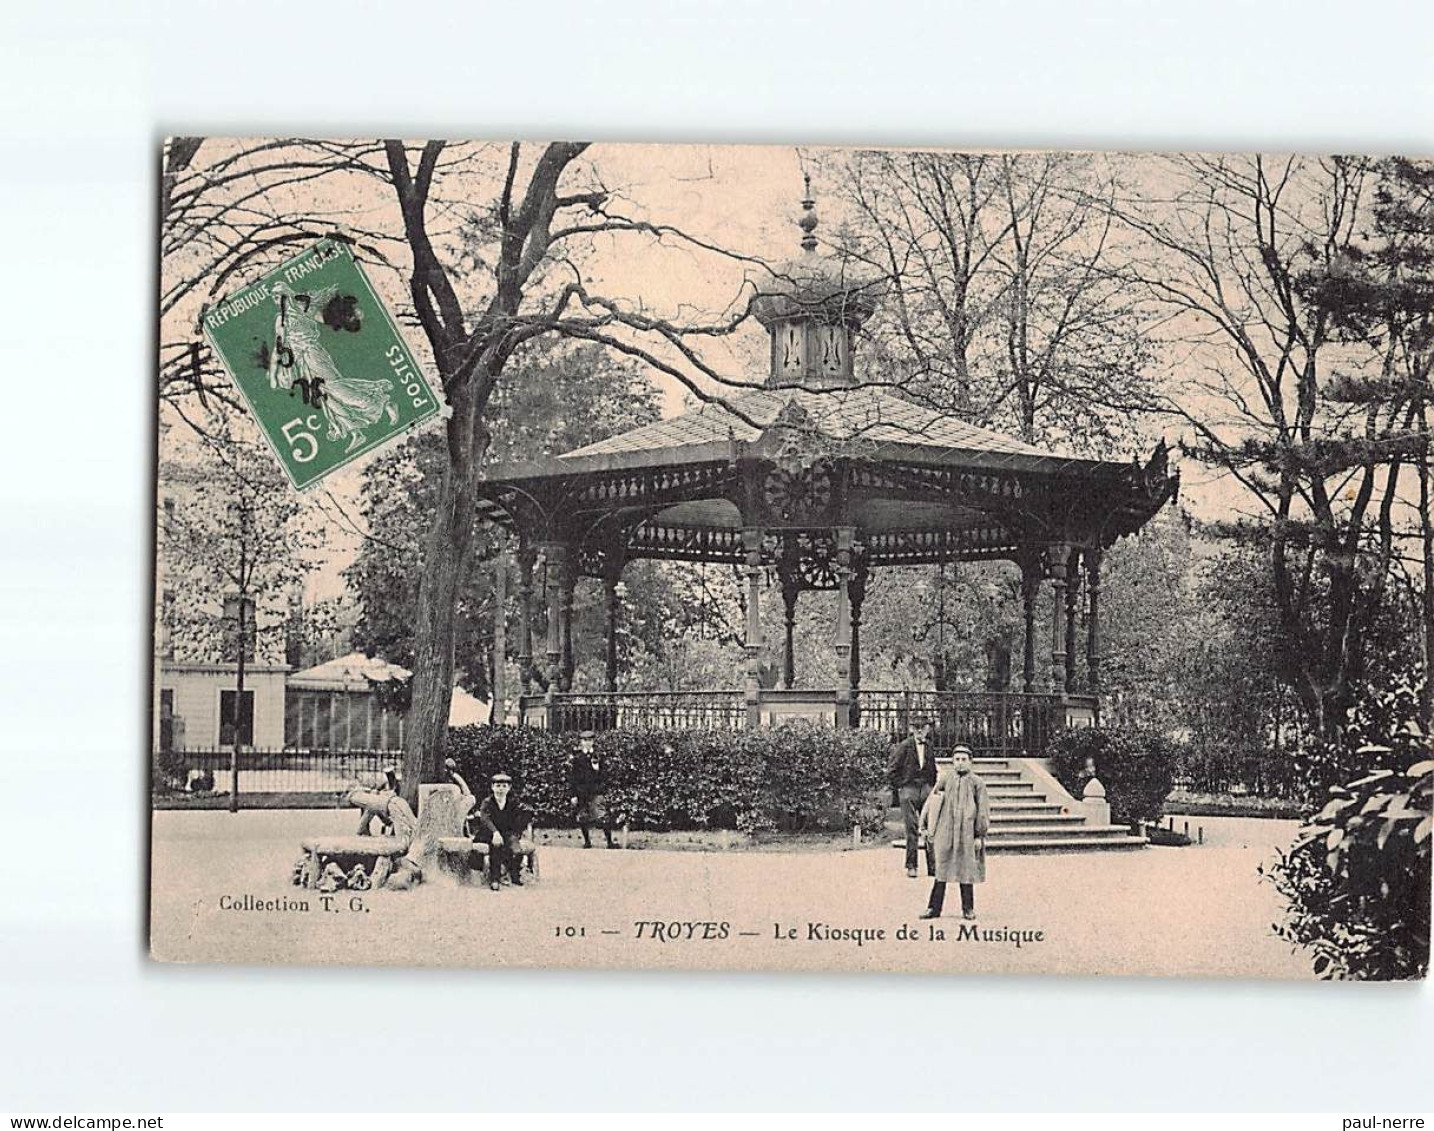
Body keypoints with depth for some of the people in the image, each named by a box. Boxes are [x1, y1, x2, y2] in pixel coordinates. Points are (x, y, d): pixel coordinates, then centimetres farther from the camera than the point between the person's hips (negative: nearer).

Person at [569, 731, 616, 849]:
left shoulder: (597, 757, 8)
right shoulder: (577, 758, 5)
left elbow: (604, 776, 11)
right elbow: (573, 777, 6)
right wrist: (574, 794, 1)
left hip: (596, 792, -1)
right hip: (582, 793, 1)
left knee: (604, 817, -12)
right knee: (583, 819, 5)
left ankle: (609, 842, -10)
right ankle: (587, 841, 20)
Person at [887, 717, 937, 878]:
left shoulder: (929, 748, 12)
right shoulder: (903, 747, -3)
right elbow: (891, 771, -3)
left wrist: (932, 788, 14)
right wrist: (901, 786, -4)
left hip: (926, 789, 4)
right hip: (908, 789, -4)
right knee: (912, 829, -5)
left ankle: (933, 866, -1)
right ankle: (911, 866, 3)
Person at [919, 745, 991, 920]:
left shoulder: (976, 783, 3)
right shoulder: (945, 779, 7)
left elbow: (983, 810, 3)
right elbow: (931, 803, 11)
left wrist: (980, 835, -2)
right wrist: (928, 828, 7)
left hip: (966, 833, -1)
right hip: (945, 832, 1)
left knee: (967, 870, 3)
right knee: (942, 869, 2)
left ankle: (968, 909, 13)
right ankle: (934, 908, 5)